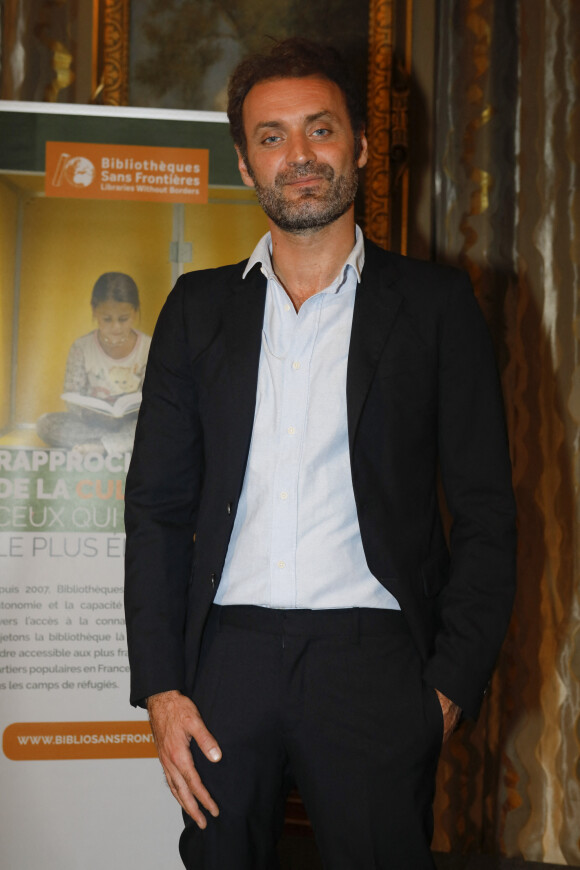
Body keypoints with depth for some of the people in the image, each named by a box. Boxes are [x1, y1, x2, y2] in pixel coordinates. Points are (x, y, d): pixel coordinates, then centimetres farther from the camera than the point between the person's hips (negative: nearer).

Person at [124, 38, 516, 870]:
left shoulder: (434, 303, 4)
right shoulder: (199, 306, 11)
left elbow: (486, 511, 3)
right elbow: (158, 503, 9)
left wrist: (453, 685, -6)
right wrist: (159, 686, 0)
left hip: (372, 657, -2)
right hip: (227, 655, 2)